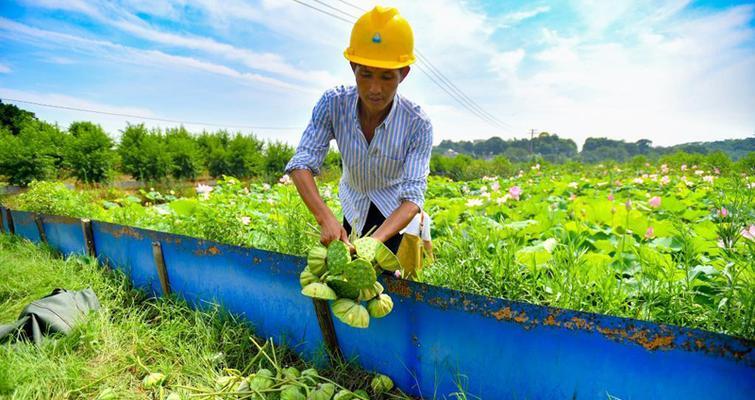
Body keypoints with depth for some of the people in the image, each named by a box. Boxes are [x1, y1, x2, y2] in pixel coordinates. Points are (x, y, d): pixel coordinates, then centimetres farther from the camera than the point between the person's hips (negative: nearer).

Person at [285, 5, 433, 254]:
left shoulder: (418, 125, -30)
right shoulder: (332, 105, -25)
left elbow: (413, 196, -33)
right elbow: (301, 164, -30)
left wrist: (377, 239, -51)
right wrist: (325, 219, -47)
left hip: (395, 210, -1)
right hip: (354, 205, 2)